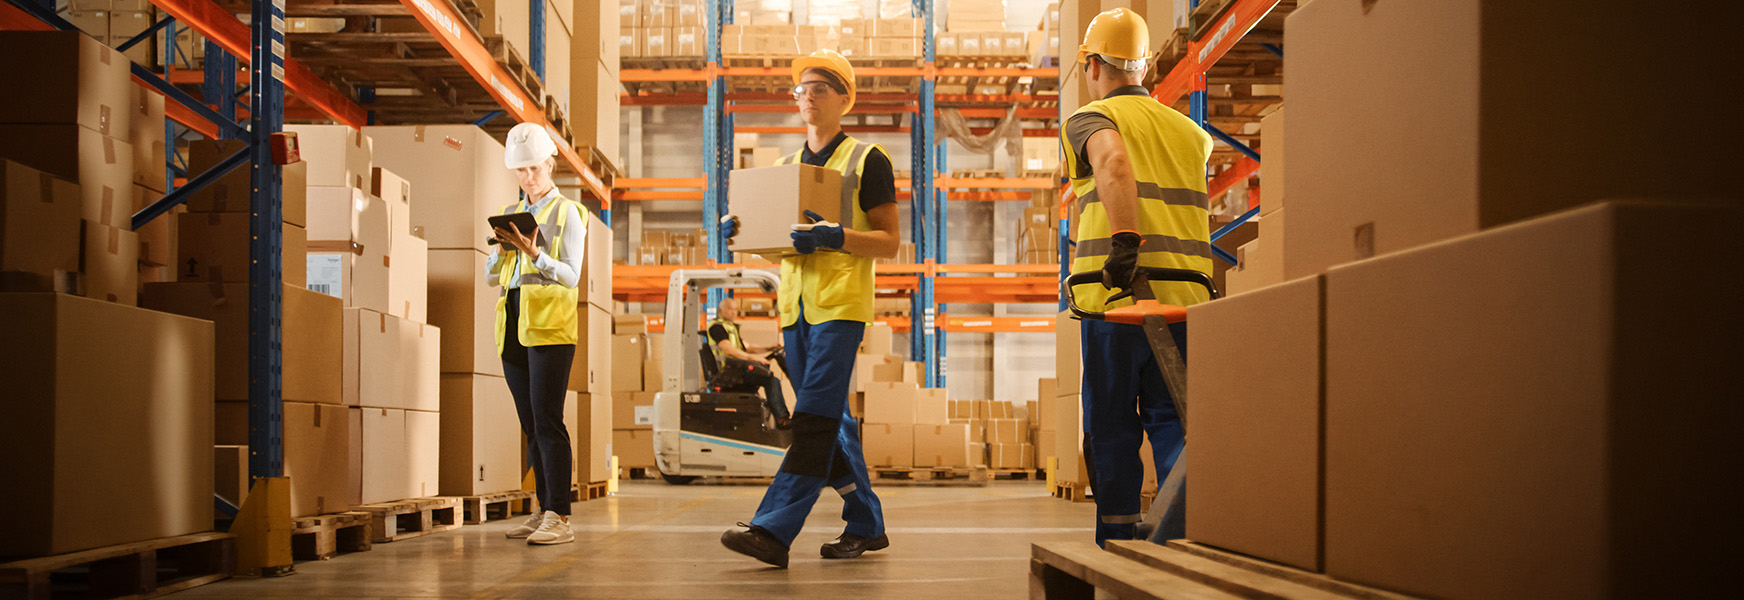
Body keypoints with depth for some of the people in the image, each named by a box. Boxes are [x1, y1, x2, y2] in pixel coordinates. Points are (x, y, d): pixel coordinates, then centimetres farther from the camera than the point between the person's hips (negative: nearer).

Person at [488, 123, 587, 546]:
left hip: (550, 324, -6)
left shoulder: (566, 213, 2)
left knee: (547, 420, -13)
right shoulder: (509, 214, 19)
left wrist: (534, 253, -21)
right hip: (512, 326, 6)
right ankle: (544, 510, 11)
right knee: (531, 424, 6)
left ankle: (559, 518, -14)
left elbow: (571, 276, -7)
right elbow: (491, 276, 15)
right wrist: (501, 250, -4)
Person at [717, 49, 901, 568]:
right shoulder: (785, 166, 20)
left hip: (841, 302, -7)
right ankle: (866, 525, 18)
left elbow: (889, 241, -3)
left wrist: (834, 237, -19)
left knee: (815, 417, -13)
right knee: (828, 419, 9)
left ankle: (773, 529, -20)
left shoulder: (867, 160, 1)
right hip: (794, 302, 7)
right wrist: (735, 229, -1)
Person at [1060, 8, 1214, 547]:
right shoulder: (1189, 131, 20)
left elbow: (1113, 159, -20)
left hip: (1116, 298, -4)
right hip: (1185, 298, 4)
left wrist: (1124, 241, -25)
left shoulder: (1089, 119, 2)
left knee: (1113, 427, 4)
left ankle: (1118, 548, 8)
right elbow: (1194, 211, 21)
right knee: (1173, 421, 6)